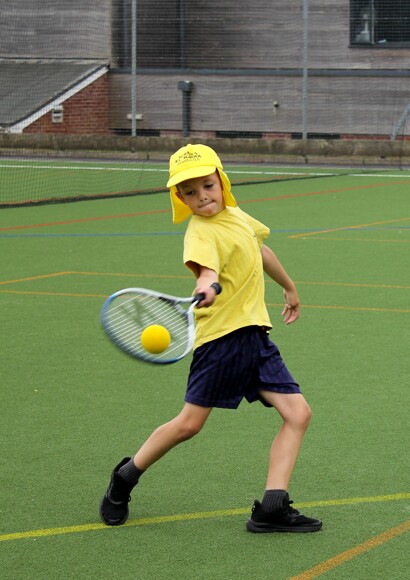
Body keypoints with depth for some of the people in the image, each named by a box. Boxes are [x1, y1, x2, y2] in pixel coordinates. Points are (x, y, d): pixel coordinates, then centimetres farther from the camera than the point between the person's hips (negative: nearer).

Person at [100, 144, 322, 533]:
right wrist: (207, 289, -58)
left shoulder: (236, 216, 13)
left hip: (255, 333, 8)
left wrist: (289, 288, 46)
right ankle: (125, 477, 21)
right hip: (222, 336, -8)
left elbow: (261, 251, 33)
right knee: (189, 423, -4)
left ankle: (272, 508, -3)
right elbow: (207, 268, -36)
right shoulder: (201, 233, -13)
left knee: (297, 413, -4)